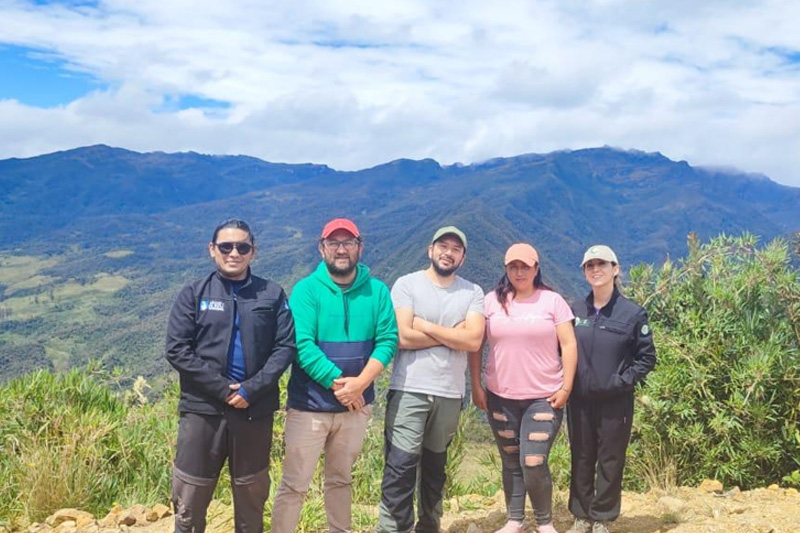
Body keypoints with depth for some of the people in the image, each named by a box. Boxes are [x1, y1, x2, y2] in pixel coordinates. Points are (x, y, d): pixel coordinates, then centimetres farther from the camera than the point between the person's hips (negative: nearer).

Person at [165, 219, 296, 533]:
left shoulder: (272, 295, 4)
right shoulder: (193, 294, 3)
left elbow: (285, 347, -2)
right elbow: (176, 350, -5)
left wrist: (252, 389, -15)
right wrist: (223, 388, -14)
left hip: (255, 410, 1)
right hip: (203, 409, -1)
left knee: (252, 494, 14)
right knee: (190, 497, 5)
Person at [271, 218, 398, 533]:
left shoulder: (376, 291, 1)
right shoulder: (306, 289, -8)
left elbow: (387, 340, -5)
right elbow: (302, 345, -16)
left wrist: (359, 384, -18)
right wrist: (338, 381, -21)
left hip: (356, 405, 3)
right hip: (310, 404, -3)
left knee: (341, 480, 19)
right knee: (295, 484, 2)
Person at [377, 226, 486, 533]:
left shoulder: (472, 293, 4)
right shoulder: (407, 284, -3)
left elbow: (474, 340, -10)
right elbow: (402, 337, -15)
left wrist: (425, 326, -11)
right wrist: (453, 333, -8)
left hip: (450, 393, 3)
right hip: (409, 391, -3)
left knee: (435, 467, 18)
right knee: (400, 468, -8)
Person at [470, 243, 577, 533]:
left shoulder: (552, 300, -1)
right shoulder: (492, 301, 3)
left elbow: (569, 345, -2)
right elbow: (475, 345, 5)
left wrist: (566, 388, -8)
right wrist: (476, 387, 0)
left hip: (544, 398, -2)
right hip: (500, 397, 2)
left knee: (533, 463, -7)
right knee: (511, 463, 11)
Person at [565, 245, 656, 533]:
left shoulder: (633, 313, -5)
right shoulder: (575, 311, 4)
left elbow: (647, 357, -2)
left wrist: (622, 381, -11)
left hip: (616, 402, -2)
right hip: (579, 400, 3)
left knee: (610, 463, 6)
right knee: (581, 460, 10)